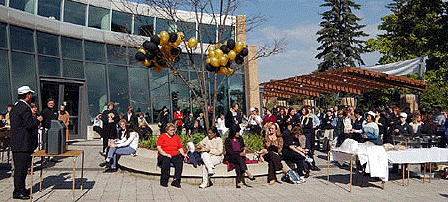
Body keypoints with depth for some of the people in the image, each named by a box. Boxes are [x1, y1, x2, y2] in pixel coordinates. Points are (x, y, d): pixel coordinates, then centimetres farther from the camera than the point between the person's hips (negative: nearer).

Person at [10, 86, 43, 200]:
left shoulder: (15, 107, 16)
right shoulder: (25, 108, -17)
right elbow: (29, 124, -23)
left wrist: (34, 126, 21)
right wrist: (37, 120, -5)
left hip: (15, 143, 10)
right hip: (23, 143, -10)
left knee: (20, 167, 16)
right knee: (21, 167, -4)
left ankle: (21, 188, 26)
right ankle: (18, 192, 2)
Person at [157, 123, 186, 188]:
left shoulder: (176, 137, 22)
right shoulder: (162, 136, 9)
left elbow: (180, 148, 21)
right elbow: (158, 147, -3)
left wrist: (183, 154, 1)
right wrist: (165, 154, -17)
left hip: (175, 155, 3)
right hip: (164, 156, -3)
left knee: (180, 161, -30)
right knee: (166, 161, -37)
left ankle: (176, 180, -31)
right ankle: (164, 181, -29)